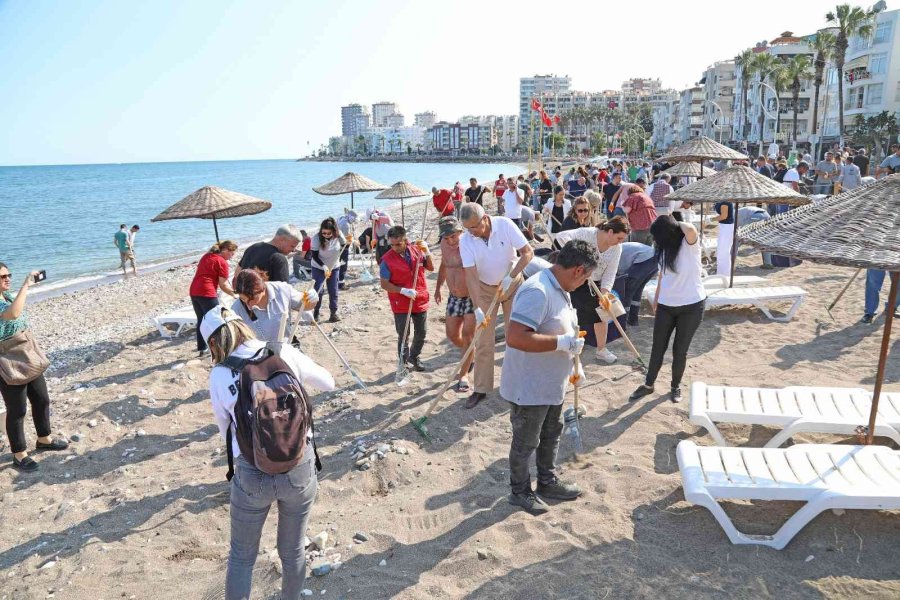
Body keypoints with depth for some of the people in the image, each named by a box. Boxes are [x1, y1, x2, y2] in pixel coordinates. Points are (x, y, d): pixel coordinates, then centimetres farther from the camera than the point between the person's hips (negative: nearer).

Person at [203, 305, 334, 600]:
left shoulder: (218, 375, -5)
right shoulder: (284, 354, -6)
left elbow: (226, 431, 5)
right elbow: (328, 383, 8)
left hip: (252, 474, 0)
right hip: (299, 467, 1)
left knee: (241, 557, 23)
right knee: (292, 551, 23)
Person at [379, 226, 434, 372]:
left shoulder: (417, 250, -4)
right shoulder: (387, 260, -14)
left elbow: (430, 268, 7)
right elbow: (384, 284, -13)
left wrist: (427, 251, -9)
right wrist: (403, 291, -24)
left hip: (421, 301, 4)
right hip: (401, 305, -4)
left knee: (421, 334, 16)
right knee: (403, 336, 7)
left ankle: (414, 357, 40)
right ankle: (404, 362, 25)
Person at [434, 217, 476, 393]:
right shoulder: (444, 245, 0)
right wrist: (438, 288, 21)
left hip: (473, 297, -7)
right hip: (454, 297, 7)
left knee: (468, 334, -6)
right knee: (452, 335, 11)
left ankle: (464, 375, 10)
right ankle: (471, 356, 40)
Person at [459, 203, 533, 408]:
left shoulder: (505, 225, -21)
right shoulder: (465, 240, -19)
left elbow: (528, 252, -19)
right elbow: (471, 275, -23)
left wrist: (510, 277, -28)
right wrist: (477, 308, -30)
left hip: (513, 285, -1)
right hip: (485, 289, 1)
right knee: (483, 341, 1)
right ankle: (480, 389, 11)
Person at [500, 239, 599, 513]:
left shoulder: (559, 289, 5)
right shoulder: (537, 291, -29)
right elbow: (515, 337, -37)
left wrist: (573, 365, 19)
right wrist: (562, 343, -32)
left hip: (551, 385, 10)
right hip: (529, 388, -10)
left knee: (551, 434, 25)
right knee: (526, 442, 11)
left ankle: (547, 481, 45)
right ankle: (520, 491, 32)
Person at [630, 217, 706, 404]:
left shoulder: (689, 245, -18)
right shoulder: (664, 249, 0)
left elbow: (691, 230, -42)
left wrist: (678, 223, -21)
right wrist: (656, 298, 18)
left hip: (691, 306, -5)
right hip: (666, 305, 5)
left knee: (680, 350, 8)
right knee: (658, 347, 11)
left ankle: (676, 386, 30)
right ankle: (648, 384, 27)